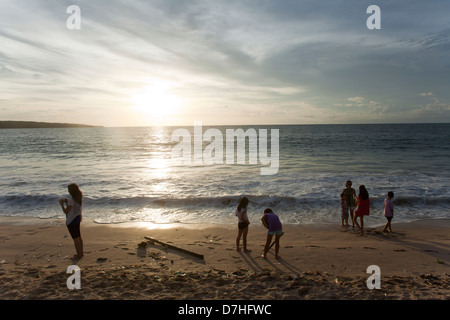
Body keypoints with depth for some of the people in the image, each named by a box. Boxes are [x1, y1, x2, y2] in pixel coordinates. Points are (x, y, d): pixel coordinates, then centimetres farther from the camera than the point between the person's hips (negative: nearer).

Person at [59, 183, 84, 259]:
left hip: (71, 221, -9)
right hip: (78, 218, 9)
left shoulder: (72, 200, -24)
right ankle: (81, 253, 28)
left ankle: (79, 255, 10)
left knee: (75, 239, 1)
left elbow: (66, 211, -18)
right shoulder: (79, 198, 3)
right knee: (79, 237, 18)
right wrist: (67, 202, 10)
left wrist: (61, 204, -6)